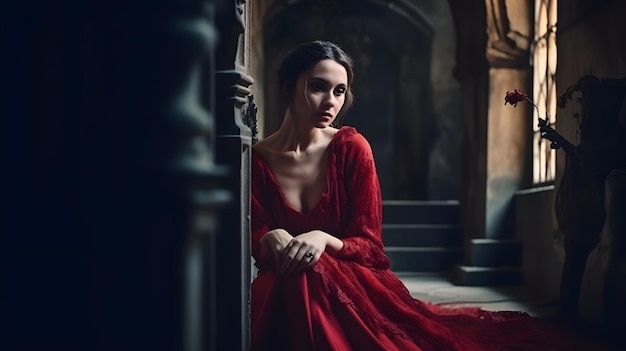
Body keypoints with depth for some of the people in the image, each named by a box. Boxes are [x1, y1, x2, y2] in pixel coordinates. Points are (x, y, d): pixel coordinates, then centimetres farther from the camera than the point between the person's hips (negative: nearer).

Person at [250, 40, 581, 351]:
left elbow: (368, 245, -4)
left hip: (352, 285, -1)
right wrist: (271, 240, -24)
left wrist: (324, 240, -26)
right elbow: (253, 244, 1)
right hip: (282, 291, 1)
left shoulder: (351, 147, -4)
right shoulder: (256, 159, 0)